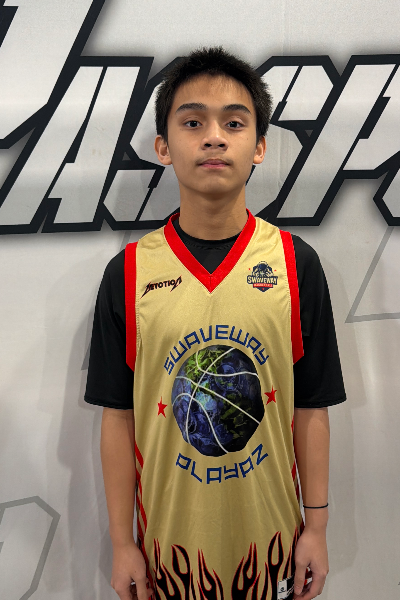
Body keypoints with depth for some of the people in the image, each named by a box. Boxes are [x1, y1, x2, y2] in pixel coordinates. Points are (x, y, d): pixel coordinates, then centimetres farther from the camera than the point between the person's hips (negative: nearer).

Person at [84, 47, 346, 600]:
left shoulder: (296, 263, -9)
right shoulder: (129, 272, -10)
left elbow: (310, 409, -4)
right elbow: (119, 416, -5)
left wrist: (316, 528, 1)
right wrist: (122, 543, -1)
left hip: (270, 528, 1)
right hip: (170, 529, 0)